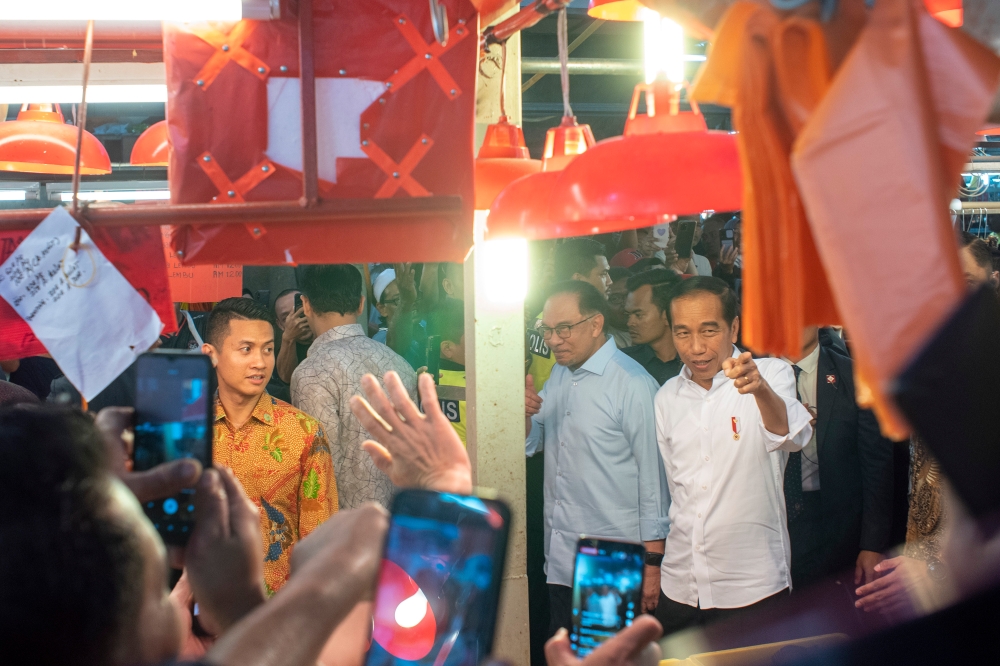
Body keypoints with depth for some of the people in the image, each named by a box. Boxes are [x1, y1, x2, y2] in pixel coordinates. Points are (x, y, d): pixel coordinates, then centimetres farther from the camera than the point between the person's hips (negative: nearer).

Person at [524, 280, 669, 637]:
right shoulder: (560, 373, 10)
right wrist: (523, 415, -7)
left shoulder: (632, 384, -14)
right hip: (560, 560, 7)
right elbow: (531, 444, 16)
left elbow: (652, 475, -13)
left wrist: (652, 561, -12)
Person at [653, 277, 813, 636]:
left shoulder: (772, 374, -7)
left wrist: (760, 388, -45)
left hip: (753, 585, -4)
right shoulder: (667, 397, 7)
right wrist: (649, 561, 14)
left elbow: (792, 437, -27)